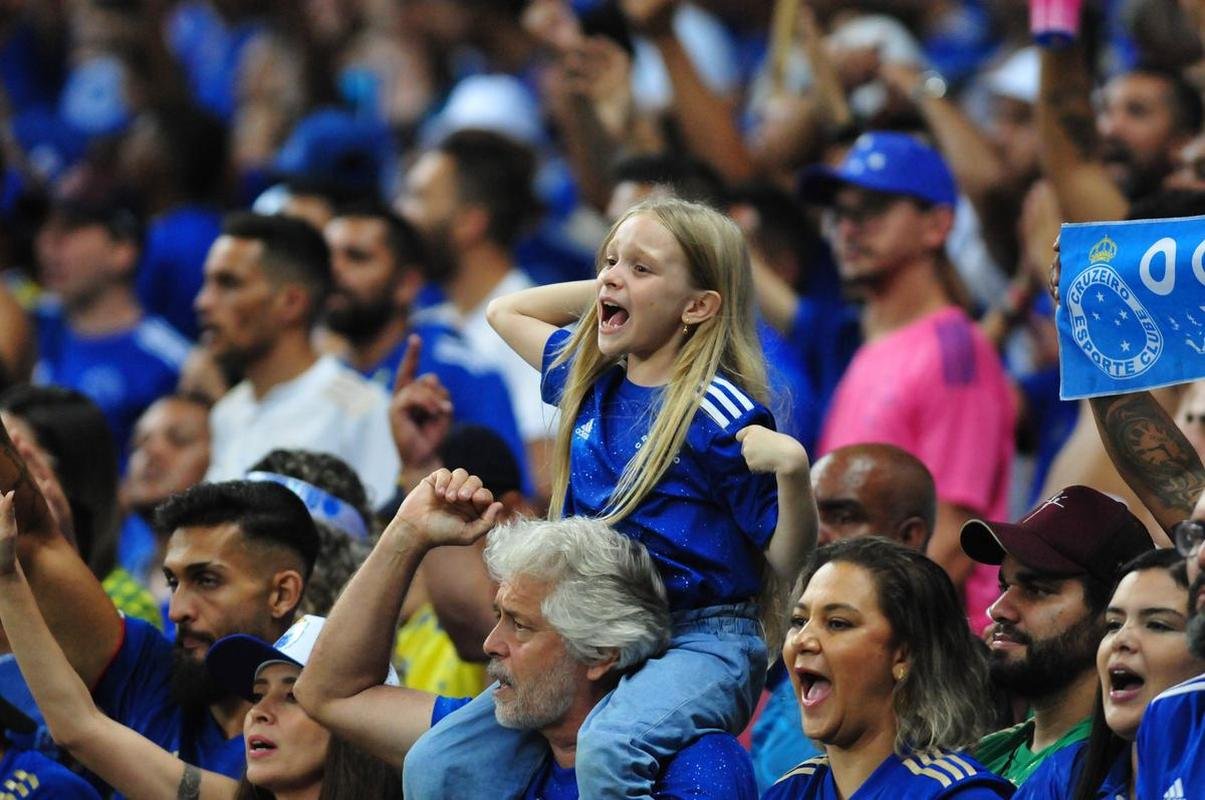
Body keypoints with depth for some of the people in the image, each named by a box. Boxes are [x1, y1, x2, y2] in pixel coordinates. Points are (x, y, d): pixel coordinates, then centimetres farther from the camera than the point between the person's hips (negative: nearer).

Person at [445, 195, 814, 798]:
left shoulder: (720, 414, -12)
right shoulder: (592, 382, 10)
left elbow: (790, 563, -10)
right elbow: (505, 312, 30)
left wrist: (792, 470, -28)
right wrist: (605, 290, 17)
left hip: (701, 640, -7)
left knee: (606, 748, -39)